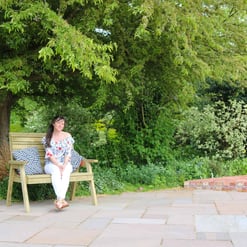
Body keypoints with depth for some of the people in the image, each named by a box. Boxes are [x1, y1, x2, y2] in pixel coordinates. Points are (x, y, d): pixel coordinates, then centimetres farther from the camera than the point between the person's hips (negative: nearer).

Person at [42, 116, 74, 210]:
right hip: (51, 164, -1)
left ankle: (59, 199, -49)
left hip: (65, 163, 1)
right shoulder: (47, 137, 7)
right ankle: (62, 199, -51)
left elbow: (68, 153, 0)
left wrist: (64, 165, -18)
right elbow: (49, 154, -4)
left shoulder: (67, 136, 9)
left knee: (66, 171, -34)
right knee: (56, 170, -36)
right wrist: (58, 165, -19)